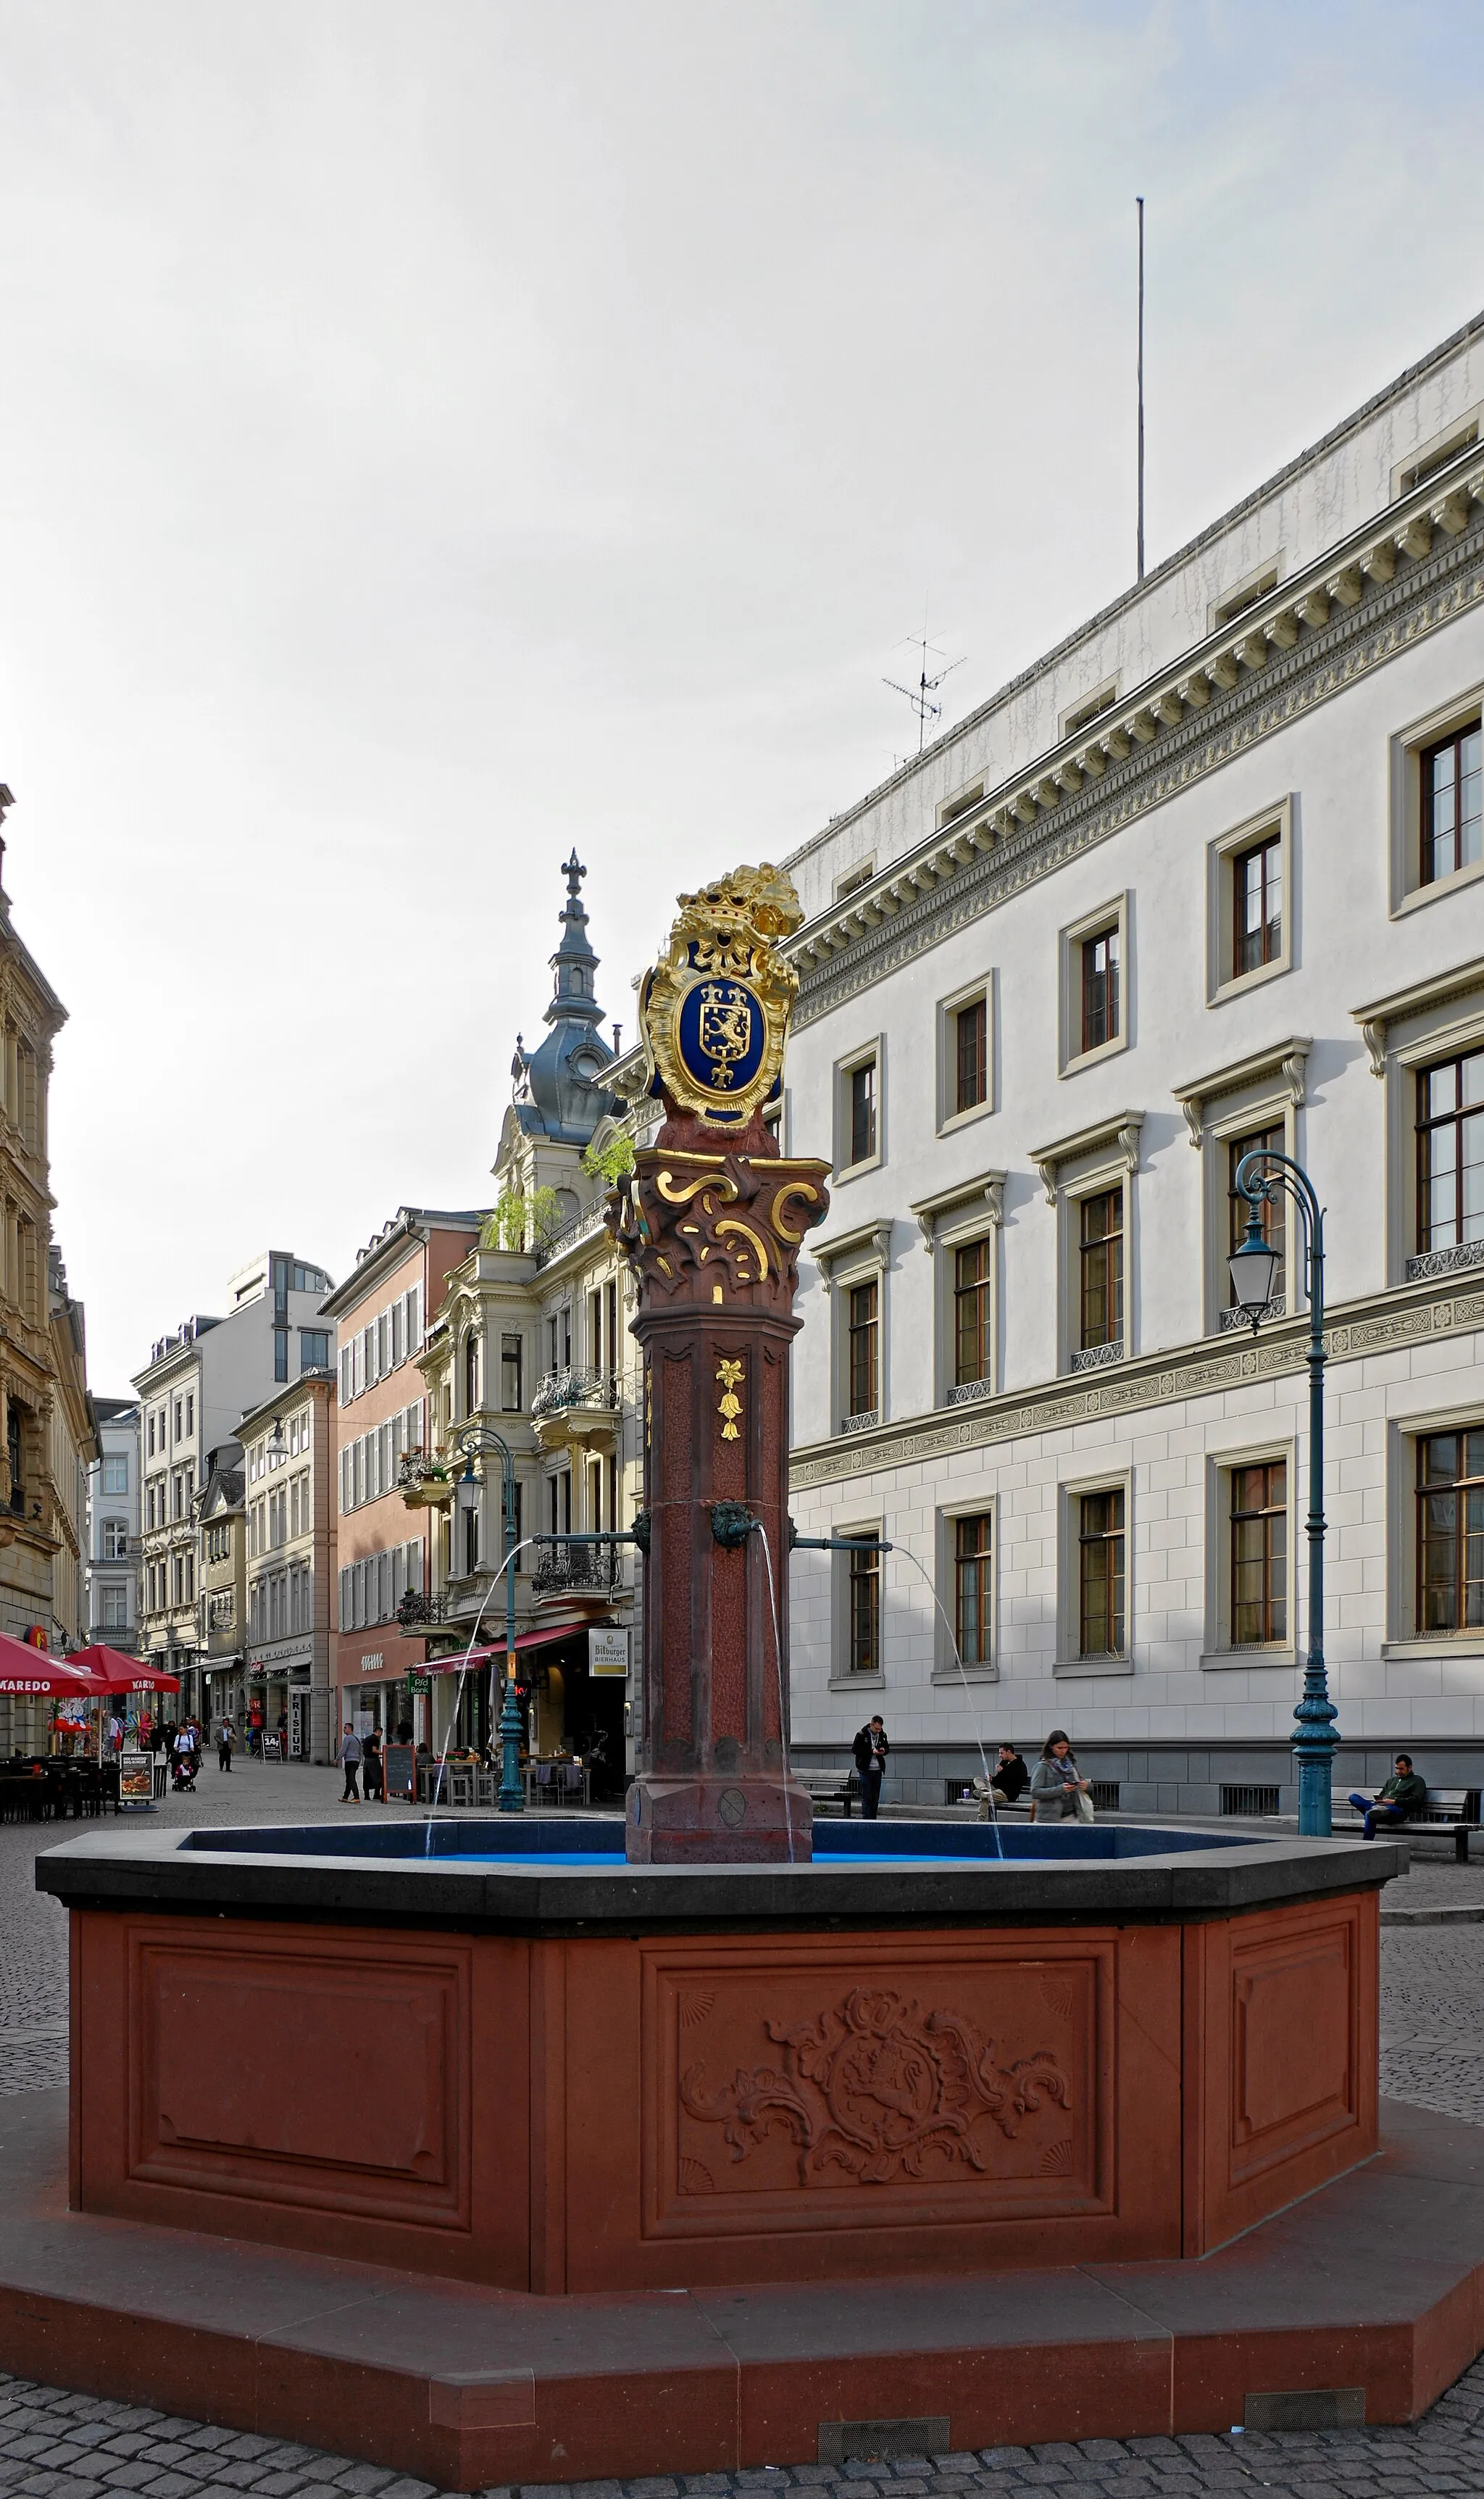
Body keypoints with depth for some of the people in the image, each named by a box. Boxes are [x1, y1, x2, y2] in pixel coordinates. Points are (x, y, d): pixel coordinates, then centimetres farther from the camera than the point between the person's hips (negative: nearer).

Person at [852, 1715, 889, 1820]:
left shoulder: (882, 1735, 6)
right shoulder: (862, 1735, -8)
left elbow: (887, 1748, 19)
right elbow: (855, 1749, -11)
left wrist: (884, 1750, -6)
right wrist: (871, 1751, -20)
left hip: (878, 1770, 5)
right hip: (866, 1770, -5)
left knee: (875, 1798, 8)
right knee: (866, 1797, -5)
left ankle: (873, 1819, 14)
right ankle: (866, 1819, -6)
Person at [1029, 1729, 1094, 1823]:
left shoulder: (1071, 1764, 12)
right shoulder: (1043, 1767, -3)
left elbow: (1090, 1786, 21)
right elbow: (1035, 1792, -13)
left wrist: (1087, 1785, -5)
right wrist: (1060, 1789, -23)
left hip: (1070, 1817, 4)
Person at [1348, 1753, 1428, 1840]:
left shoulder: (1417, 1781, 15)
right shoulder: (1391, 1781, 37)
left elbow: (1416, 1800, -2)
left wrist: (1394, 1802, -12)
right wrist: (1378, 1801, 5)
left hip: (1399, 1810, -7)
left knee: (1369, 1814, -40)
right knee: (1353, 1797, -24)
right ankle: (1376, 1809, -44)